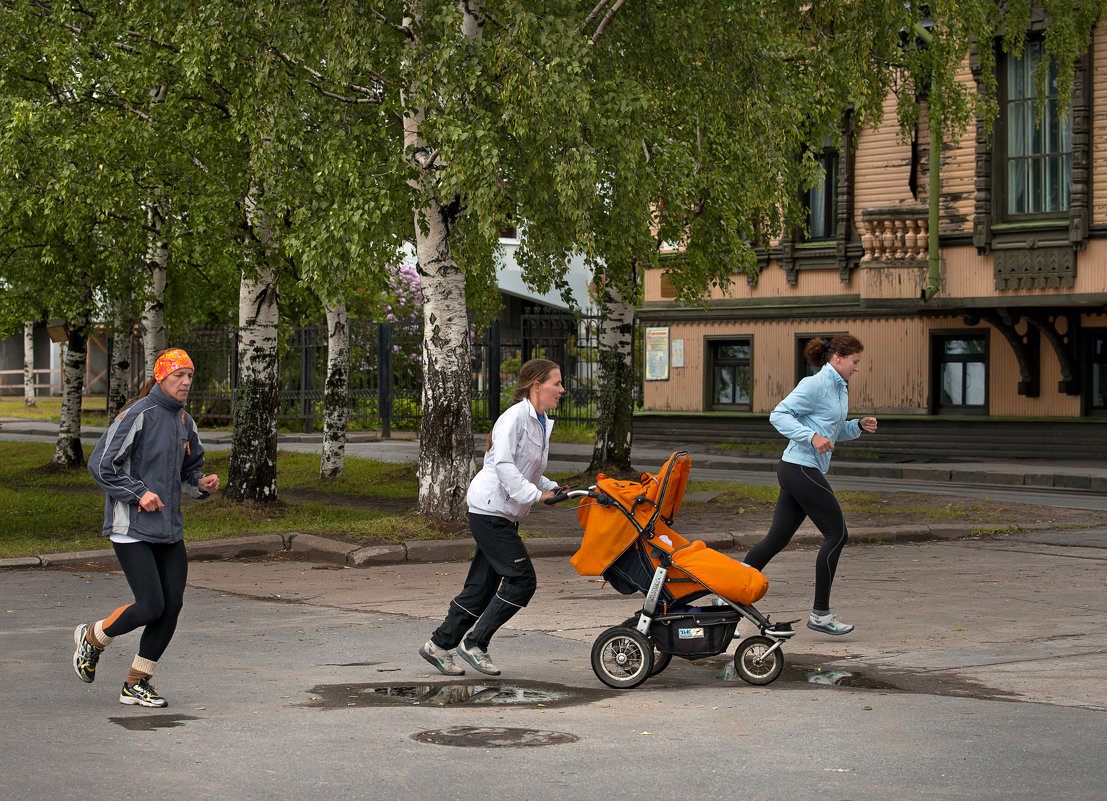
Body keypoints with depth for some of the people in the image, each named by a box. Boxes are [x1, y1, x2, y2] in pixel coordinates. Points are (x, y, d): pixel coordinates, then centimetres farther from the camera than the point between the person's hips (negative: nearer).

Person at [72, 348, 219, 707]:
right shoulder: (137, 415, -12)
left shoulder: (184, 421, 13)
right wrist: (139, 493, -17)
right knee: (151, 606, -13)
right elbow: (100, 465, -12)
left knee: (172, 606, 1)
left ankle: (136, 684, 14)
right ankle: (92, 638, 16)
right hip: (131, 528, -8)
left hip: (169, 529, 8)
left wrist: (202, 483, 3)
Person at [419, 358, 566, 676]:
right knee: (522, 580, -11)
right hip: (489, 510, -10)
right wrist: (534, 494, -27)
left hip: (505, 516, 10)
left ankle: (438, 645, 18)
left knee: (483, 585, 10)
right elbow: (503, 464, -24)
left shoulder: (541, 423, 15)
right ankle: (474, 643, -3)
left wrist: (551, 487, 5)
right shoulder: (515, 417, -14)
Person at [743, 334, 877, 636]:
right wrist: (812, 436, -25)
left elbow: (834, 433, 26)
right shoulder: (815, 385, -12)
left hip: (797, 472, 10)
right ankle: (820, 613, 0)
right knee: (836, 535, -5)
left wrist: (859, 426, 9)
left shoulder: (839, 388, 17)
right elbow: (779, 415, -16)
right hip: (802, 469, -10)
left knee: (777, 538, 9)